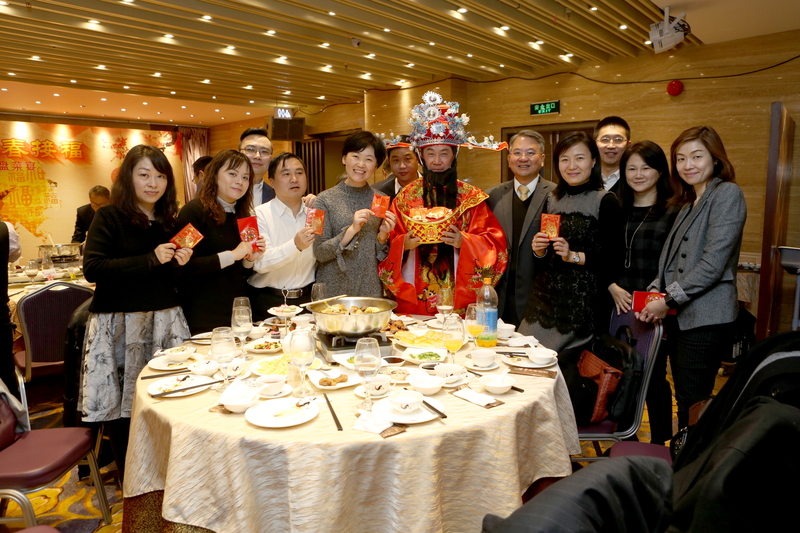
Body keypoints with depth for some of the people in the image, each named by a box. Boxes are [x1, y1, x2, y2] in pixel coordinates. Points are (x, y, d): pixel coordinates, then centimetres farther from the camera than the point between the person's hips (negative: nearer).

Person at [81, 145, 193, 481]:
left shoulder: (169, 222, 13)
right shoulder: (109, 217, -3)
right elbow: (92, 268, -15)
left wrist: (180, 263, -2)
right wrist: (150, 259, -18)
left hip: (165, 322, 4)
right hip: (120, 325, -4)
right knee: (123, 408, 1)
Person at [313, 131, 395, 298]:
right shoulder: (325, 199, -5)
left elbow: (381, 256, 9)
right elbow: (319, 253, -9)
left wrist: (383, 236, -11)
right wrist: (352, 230, -21)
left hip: (371, 290, 3)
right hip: (333, 290, -2)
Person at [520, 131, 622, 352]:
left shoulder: (606, 201, -5)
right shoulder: (552, 200, 11)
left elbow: (613, 258, -10)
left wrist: (574, 256, -19)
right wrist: (538, 250, -5)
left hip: (582, 302, -5)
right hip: (544, 297, 5)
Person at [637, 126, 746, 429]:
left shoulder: (727, 194, -7)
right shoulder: (689, 204, 18)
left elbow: (713, 262, -16)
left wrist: (669, 300, -13)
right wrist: (655, 292, 1)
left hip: (706, 319, -8)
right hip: (681, 317, 8)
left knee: (693, 405, -3)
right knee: (684, 402, 14)